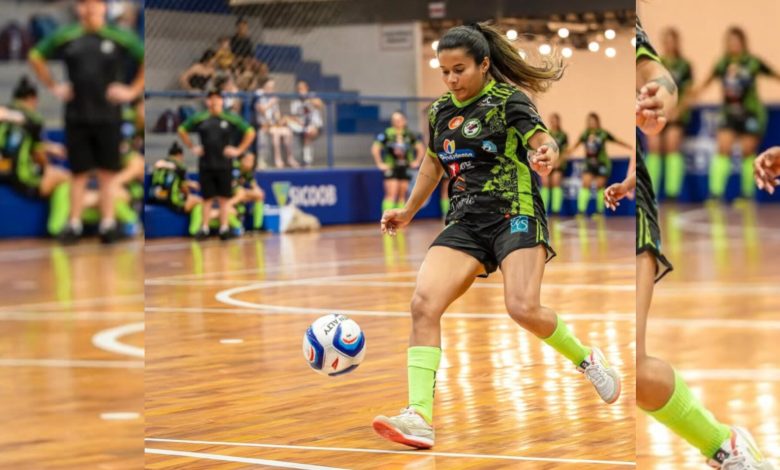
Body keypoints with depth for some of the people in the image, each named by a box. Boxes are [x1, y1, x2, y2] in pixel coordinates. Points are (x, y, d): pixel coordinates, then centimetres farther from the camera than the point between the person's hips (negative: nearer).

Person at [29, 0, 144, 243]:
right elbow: (36, 57, 15)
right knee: (79, 173, 5)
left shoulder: (120, 38, -3)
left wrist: (134, 90, -3)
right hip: (76, 117, 1)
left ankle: (108, 224, 11)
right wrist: (53, 86, 8)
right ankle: (74, 224, 11)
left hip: (108, 116, -1)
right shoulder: (65, 37, 2)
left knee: (107, 173, 5)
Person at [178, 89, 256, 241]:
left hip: (224, 164, -1)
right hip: (205, 164, 1)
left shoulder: (231, 119, 0)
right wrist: (192, 147, 8)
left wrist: (239, 150, -1)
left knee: (224, 198, 3)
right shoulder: (199, 119, 3)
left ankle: (224, 228, 8)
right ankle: (204, 229, 9)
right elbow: (182, 130, 15)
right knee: (207, 198, 4)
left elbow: (250, 132, 5)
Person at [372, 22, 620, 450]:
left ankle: (586, 360, 7)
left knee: (523, 307, -24)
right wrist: (408, 212, 34)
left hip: (514, 215, -5)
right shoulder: (440, 111, 13)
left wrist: (547, 153, -43)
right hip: (464, 222, 5)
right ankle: (419, 417, -23)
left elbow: (542, 139, -19)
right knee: (424, 304, -17)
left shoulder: (508, 100, -5)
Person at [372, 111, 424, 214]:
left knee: (402, 196, 7)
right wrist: (379, 163, -10)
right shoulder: (387, 134, -8)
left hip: (404, 168, 4)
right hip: (391, 168, -4)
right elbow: (375, 149, -9)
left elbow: (421, 149, 15)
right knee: (391, 195, -13)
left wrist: (416, 162, 7)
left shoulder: (409, 135, 3)